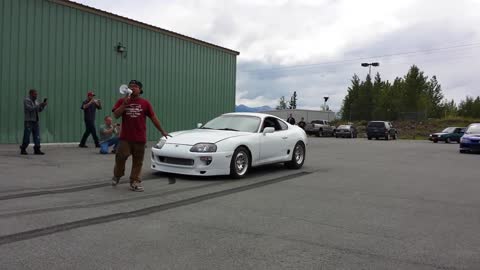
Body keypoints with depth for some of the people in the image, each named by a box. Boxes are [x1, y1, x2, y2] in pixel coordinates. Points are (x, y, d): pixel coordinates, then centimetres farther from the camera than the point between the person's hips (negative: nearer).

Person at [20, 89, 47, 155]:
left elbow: (39, 110, 12)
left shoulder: (35, 101, 15)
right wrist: (39, 105, -23)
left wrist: (43, 105, -5)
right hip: (28, 121, -7)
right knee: (27, 137, -2)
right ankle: (23, 150, 10)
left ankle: (37, 150, 3)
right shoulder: (26, 100, -7)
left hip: (35, 122, 7)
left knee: (37, 137, 1)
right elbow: (30, 108, -21)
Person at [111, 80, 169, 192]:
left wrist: (162, 131, 8)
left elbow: (153, 118, 7)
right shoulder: (122, 101, 6)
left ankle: (135, 182, 12)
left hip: (140, 138, 1)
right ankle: (117, 176, 21)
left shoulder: (145, 103, 5)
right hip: (125, 137, 0)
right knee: (121, 157, -6)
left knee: (137, 161, 4)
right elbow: (116, 115, -4)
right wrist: (125, 103, -14)